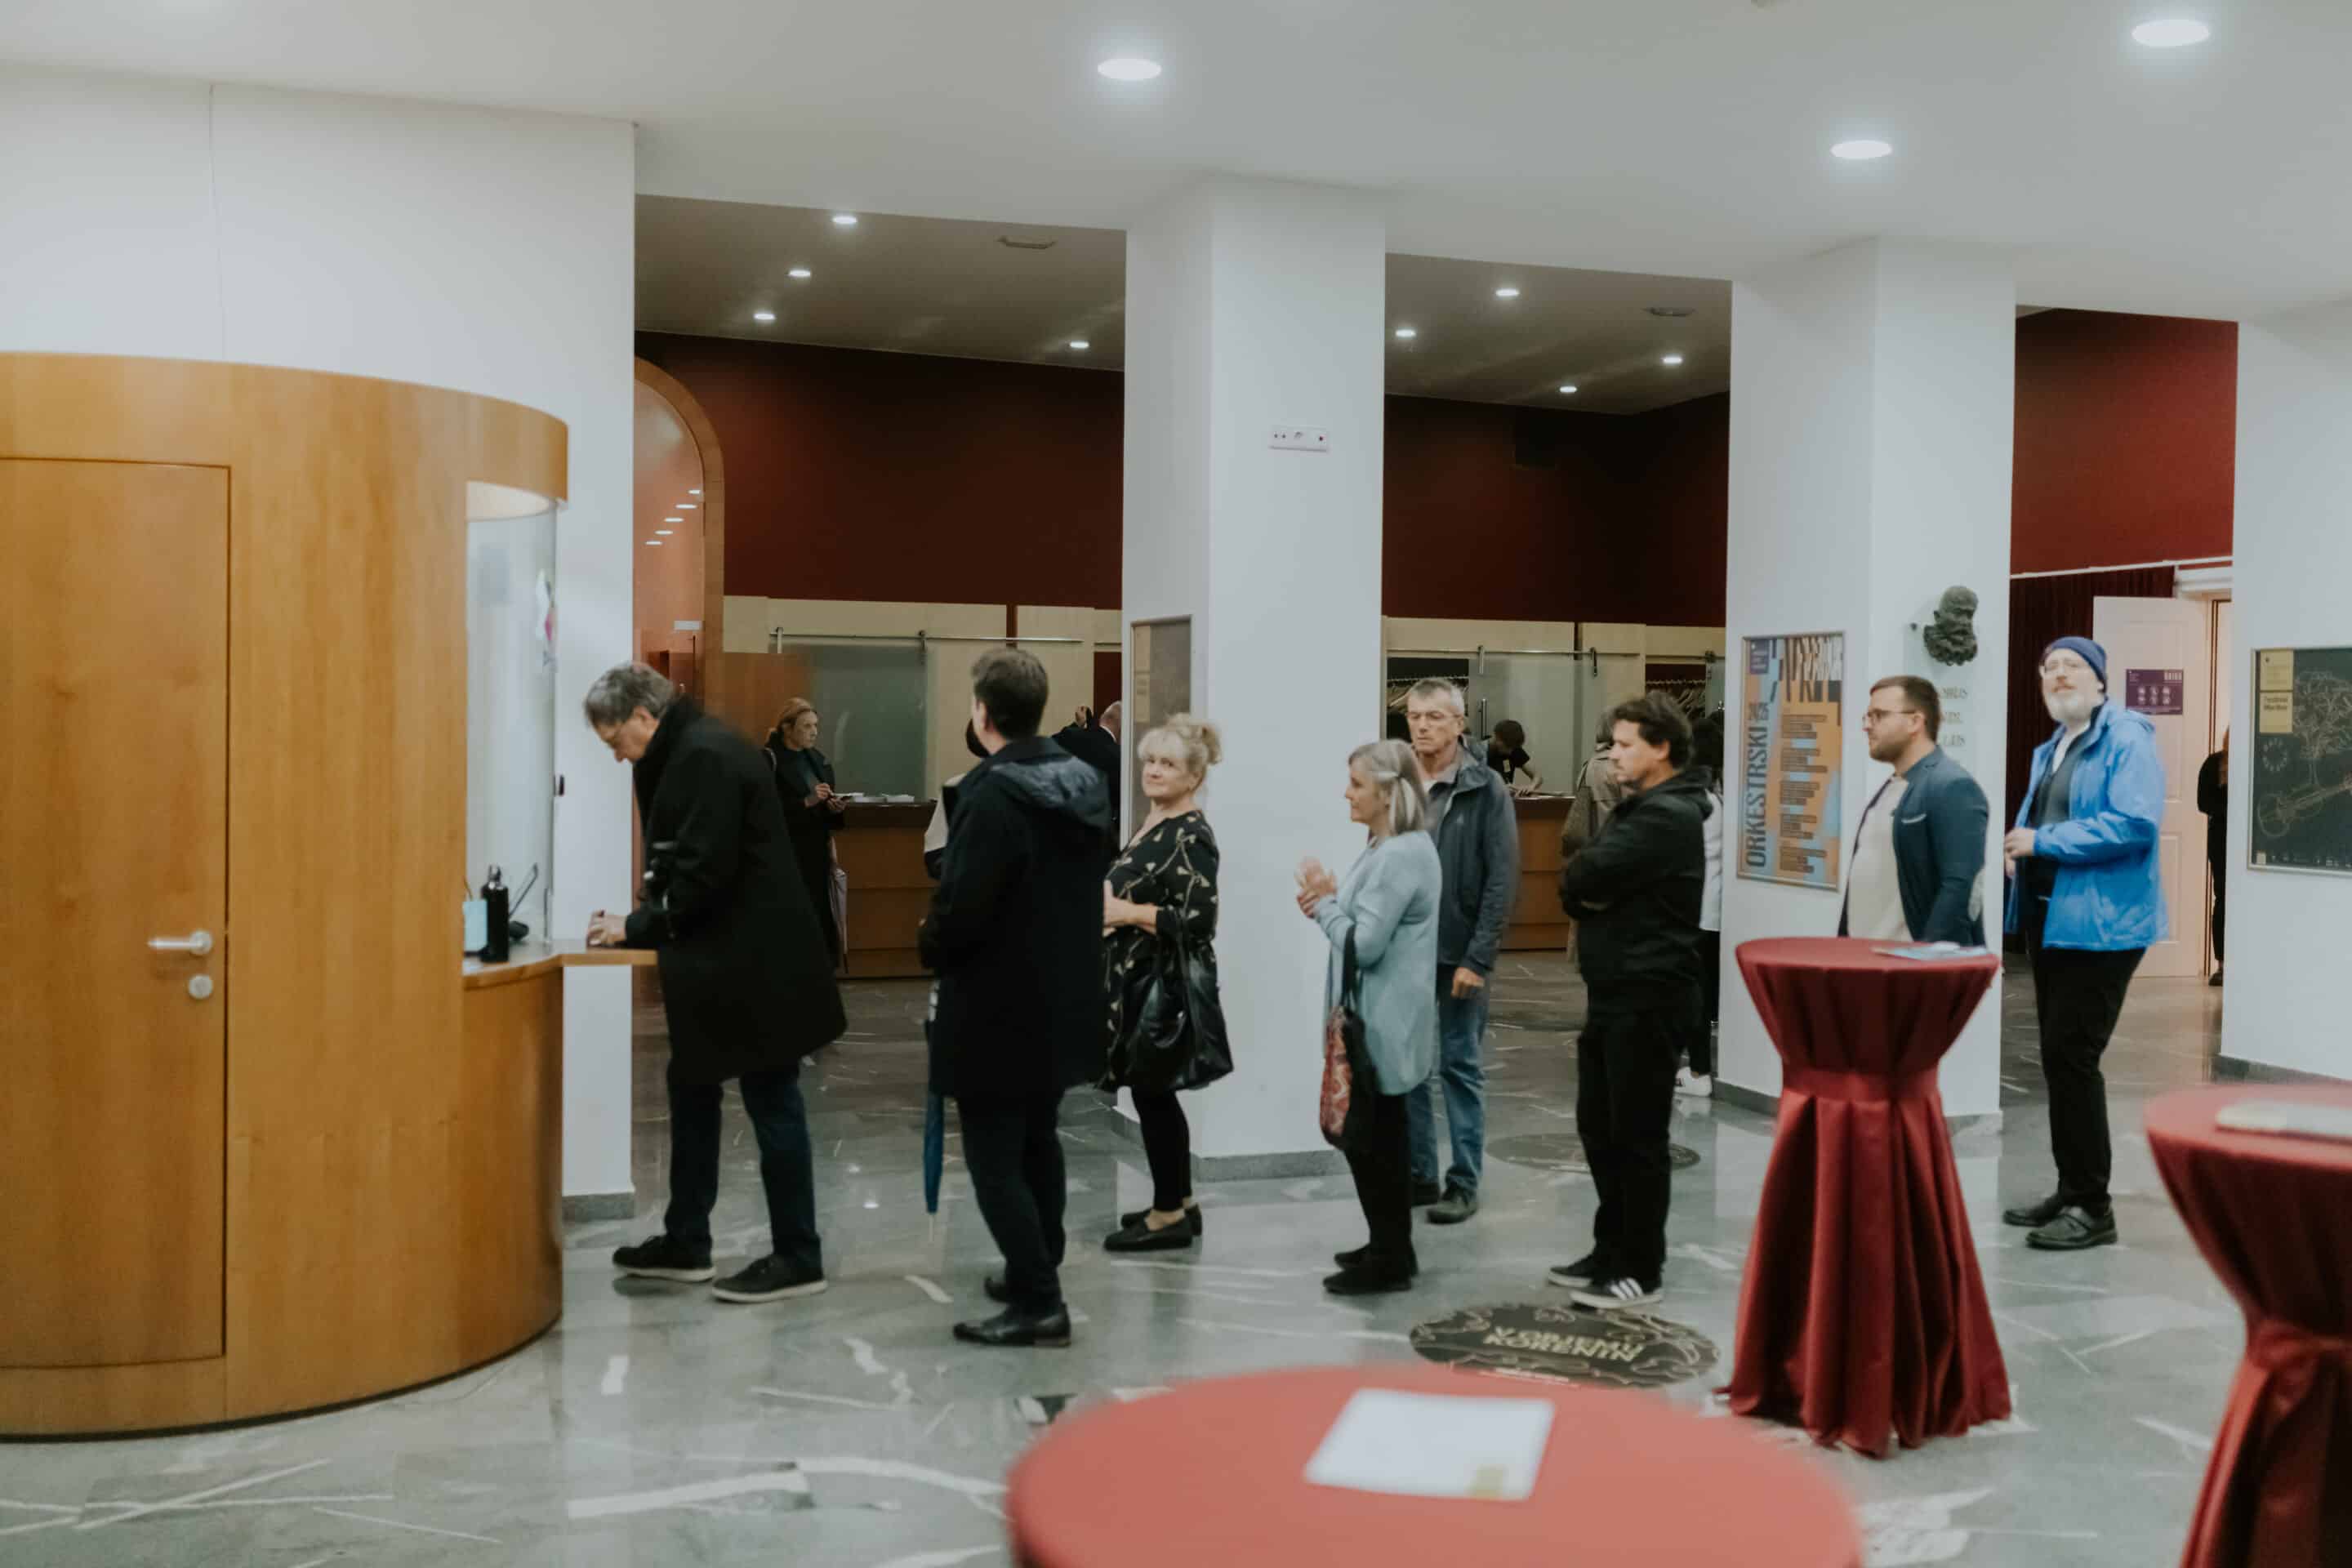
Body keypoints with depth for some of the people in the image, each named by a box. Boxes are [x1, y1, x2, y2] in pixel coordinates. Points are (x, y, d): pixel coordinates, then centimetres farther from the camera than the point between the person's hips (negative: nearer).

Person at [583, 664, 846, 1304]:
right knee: (690, 1089, 16)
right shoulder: (688, 753, 14)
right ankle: (686, 1243, 28)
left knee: (772, 1105, -2)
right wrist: (643, 924, 3)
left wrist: (637, 927, -12)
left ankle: (798, 1258, 9)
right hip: (727, 962, 10)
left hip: (755, 964, -10)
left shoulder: (707, 756, -17)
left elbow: (705, 872, -22)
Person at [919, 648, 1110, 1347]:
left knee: (993, 1158, 0)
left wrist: (928, 947, -4)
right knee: (1038, 1142, 20)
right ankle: (1038, 1276, 31)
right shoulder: (1083, 784, 5)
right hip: (1062, 999, 9)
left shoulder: (992, 796, -22)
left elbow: (962, 908, -24)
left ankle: (1037, 1302, 2)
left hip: (999, 1007, -9)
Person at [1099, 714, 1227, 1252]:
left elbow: (1198, 919, -23)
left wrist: (1125, 912, -20)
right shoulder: (1155, 823, 12)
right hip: (1141, 977, 10)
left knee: (1152, 1093, -3)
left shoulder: (1192, 836, -16)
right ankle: (1180, 1204, 25)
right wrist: (1109, 908, 9)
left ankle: (1169, 1216, 8)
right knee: (1155, 1093, 15)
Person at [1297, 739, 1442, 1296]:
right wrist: (1329, 904, 2)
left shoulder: (1402, 857, -21)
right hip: (1375, 1019, 11)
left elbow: (1365, 944, -24)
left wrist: (1326, 901, -11)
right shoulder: (1388, 848, 13)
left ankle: (1390, 1259, 8)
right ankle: (1389, 1247, 28)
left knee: (1370, 1137, -2)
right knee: (1376, 1134, 17)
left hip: (1383, 1024, -11)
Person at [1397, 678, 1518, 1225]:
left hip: (1459, 954, -4)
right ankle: (1418, 1174, 22)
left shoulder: (1486, 790, -7)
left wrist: (1478, 957, -14)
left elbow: (1502, 880, -9)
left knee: (1461, 1068, 5)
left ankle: (1464, 1184, 14)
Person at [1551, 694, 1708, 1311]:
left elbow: (1582, 877, -21)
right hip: (1614, 992, 10)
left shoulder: (1668, 817, -16)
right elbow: (1580, 886, 15)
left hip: (1649, 997, -10)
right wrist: (1589, 896, -5)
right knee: (1599, 1127, 15)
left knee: (1637, 1134, -2)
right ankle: (1612, 1250, 27)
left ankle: (1641, 1270, 8)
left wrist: (1582, 887, -1)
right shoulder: (1638, 809, 17)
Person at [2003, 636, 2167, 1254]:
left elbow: (2136, 822, -23)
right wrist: (2018, 847, 6)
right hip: (2047, 919, 9)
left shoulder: (2127, 739, -10)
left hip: (2099, 924, -9)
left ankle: (2092, 1207, -1)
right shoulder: (2049, 751, 17)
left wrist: (2044, 841, -20)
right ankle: (2071, 1191, 22)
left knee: (2072, 1057, -10)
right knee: (2058, 1057, 12)